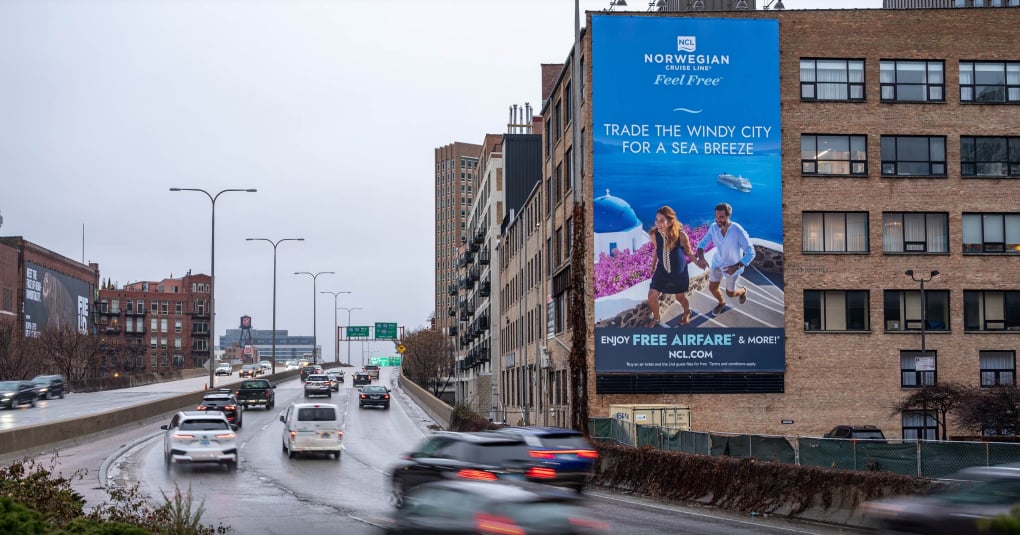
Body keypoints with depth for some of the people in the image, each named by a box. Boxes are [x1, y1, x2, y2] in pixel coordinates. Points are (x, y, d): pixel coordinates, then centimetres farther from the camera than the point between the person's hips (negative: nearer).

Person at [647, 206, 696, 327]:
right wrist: (653, 266, 10)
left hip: (679, 272, -2)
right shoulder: (654, 235, -23)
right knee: (652, 296, 2)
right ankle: (656, 318, 33)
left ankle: (687, 312, 53)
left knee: (680, 297, 17)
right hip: (662, 271, 2)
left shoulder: (681, 236, -32)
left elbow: (688, 252, -10)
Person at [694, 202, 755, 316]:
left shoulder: (739, 232, -38)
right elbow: (702, 243, -17)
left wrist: (736, 267, -44)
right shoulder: (714, 227, -23)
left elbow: (750, 253, -32)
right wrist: (701, 258, -39)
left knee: (730, 293, 15)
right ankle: (722, 303, 49)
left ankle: (742, 291, 52)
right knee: (712, 288, 15)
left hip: (733, 266, -4)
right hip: (718, 262, 4)